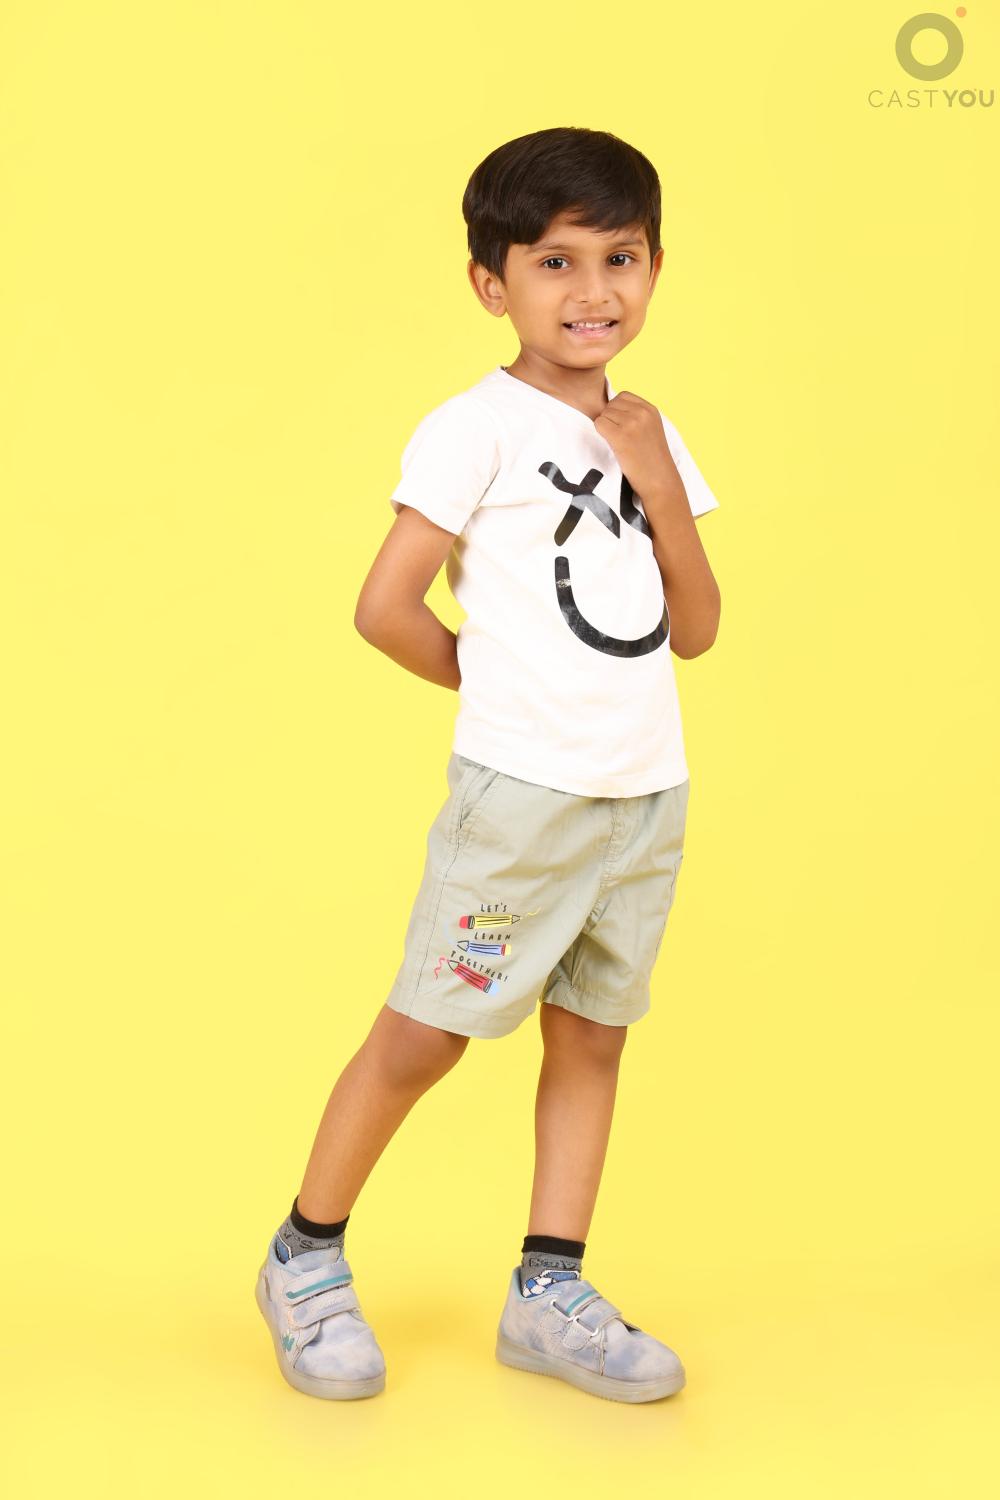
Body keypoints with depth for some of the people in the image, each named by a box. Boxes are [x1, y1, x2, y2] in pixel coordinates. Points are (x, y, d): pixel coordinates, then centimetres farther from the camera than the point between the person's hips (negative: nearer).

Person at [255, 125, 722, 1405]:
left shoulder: (648, 439, 11)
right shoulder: (479, 428, -9)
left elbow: (695, 630, 8)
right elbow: (385, 607, -14)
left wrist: (664, 491, -5)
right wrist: (498, 680, 1)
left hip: (648, 794, 7)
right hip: (521, 791, -6)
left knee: (592, 1035, 10)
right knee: (427, 1030, -1)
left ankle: (549, 1296, 21)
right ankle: (305, 1260, 17)